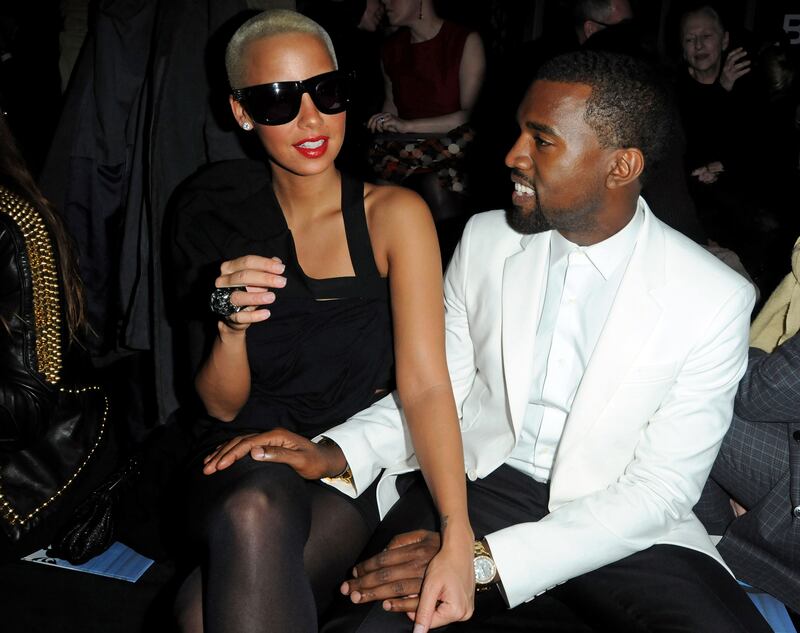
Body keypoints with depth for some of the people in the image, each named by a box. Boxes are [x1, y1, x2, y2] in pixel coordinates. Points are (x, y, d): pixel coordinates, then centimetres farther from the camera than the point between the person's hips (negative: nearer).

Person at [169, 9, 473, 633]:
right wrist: (231, 327, -20)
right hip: (245, 462, 2)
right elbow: (223, 405, 3)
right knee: (255, 514, -35)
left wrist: (458, 539, -28)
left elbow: (425, 384, -15)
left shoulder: (393, 215, -5)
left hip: (354, 466, -2)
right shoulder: (227, 222, 3)